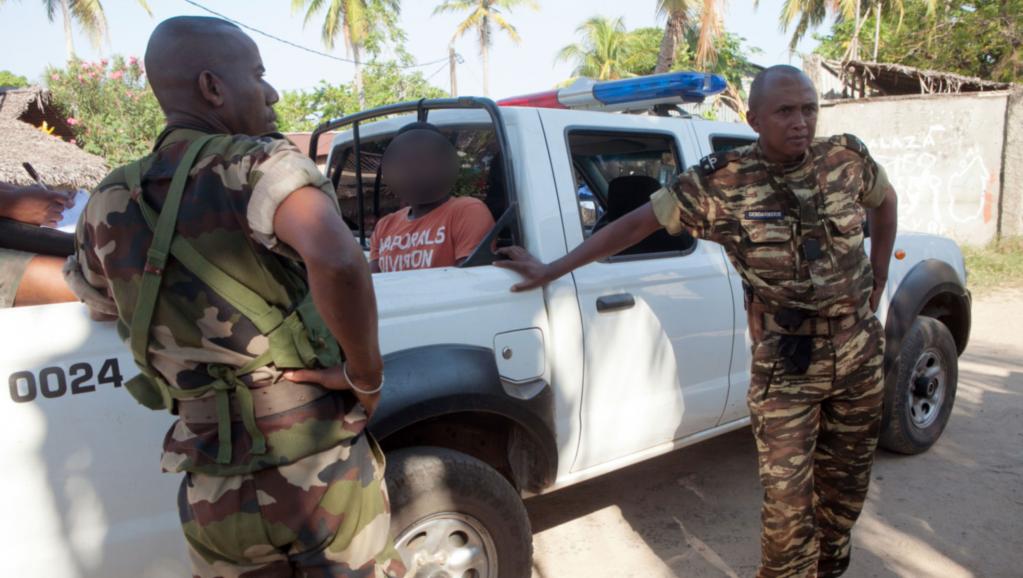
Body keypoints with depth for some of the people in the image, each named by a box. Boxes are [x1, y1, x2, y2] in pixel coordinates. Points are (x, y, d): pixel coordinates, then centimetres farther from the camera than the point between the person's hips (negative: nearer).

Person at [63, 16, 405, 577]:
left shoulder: (108, 207, 3)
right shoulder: (259, 165, -14)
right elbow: (338, 262, -34)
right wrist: (365, 374, -20)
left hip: (213, 495, 5)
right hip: (320, 472, -5)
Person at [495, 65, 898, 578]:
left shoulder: (848, 157, -3)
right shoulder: (721, 182, -15)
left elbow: (884, 201, 19)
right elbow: (638, 222, -11)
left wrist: (878, 276, 13)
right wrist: (551, 270, -11)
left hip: (860, 355, 5)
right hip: (785, 369, -4)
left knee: (846, 479, 20)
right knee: (788, 499, -1)